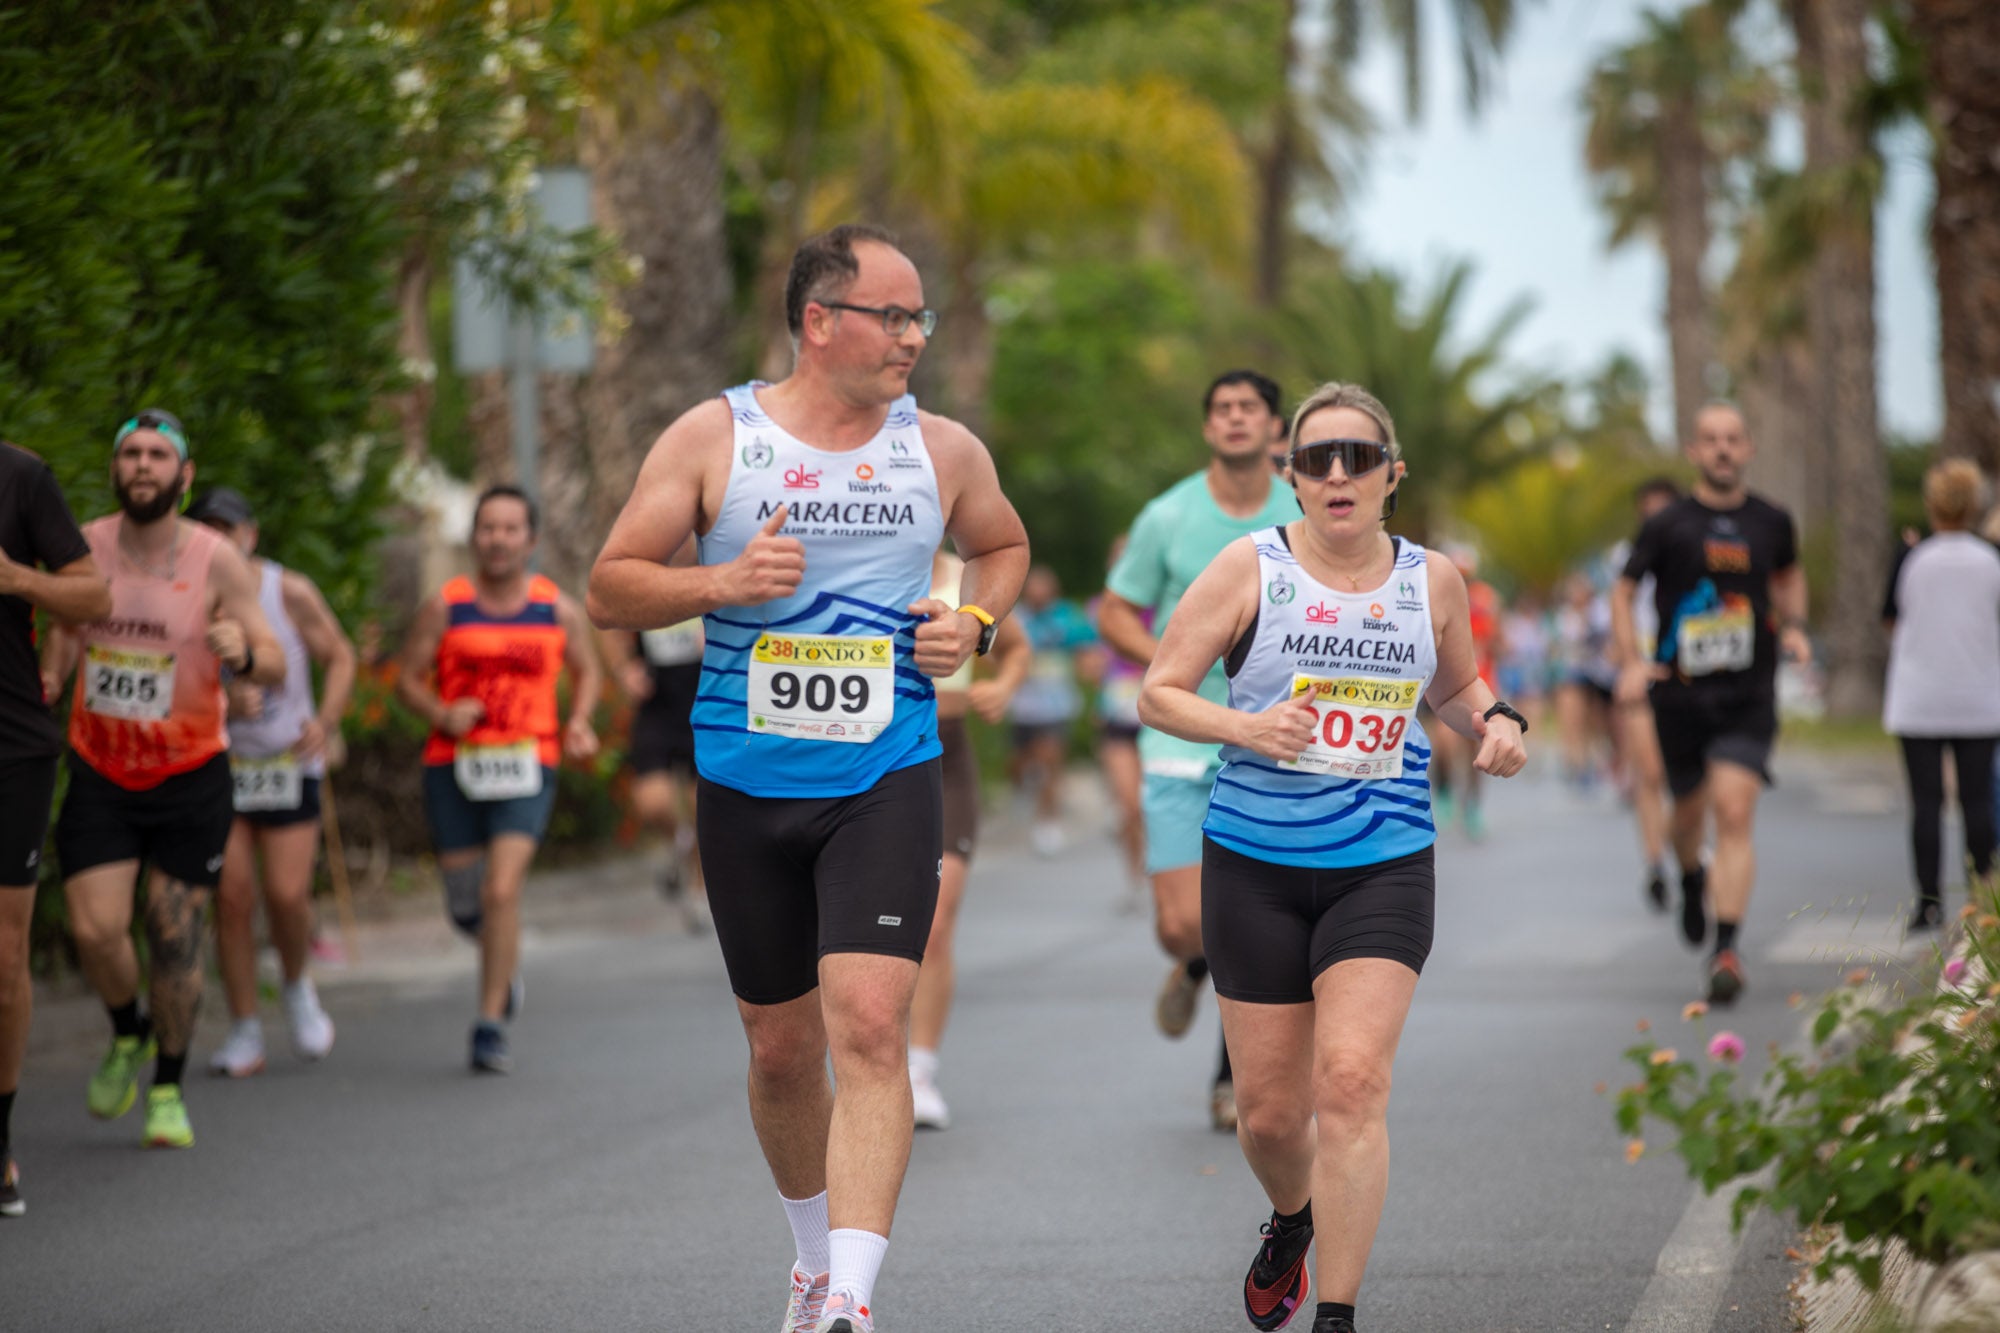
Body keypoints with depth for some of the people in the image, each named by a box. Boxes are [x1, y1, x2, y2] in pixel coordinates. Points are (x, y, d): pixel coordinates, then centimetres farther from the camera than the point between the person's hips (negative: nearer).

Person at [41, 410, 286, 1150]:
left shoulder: (215, 561, -11)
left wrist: (243, 654, -35)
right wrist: (47, 681, -5)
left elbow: (276, 666, -13)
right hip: (99, 773, 2)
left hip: (189, 776, -2)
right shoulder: (85, 546, -3)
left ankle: (169, 1089, 21)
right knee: (94, 930, -10)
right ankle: (127, 1034, 23)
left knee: (174, 936, 1)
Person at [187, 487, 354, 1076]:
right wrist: (223, 702, -26)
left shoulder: (290, 592, -9)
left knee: (288, 894, -10)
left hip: (288, 763, 0)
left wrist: (325, 722, -12)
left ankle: (298, 988, 22)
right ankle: (244, 1035, 5)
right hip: (217, 762, 0)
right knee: (231, 897, -6)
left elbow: (340, 657, 3)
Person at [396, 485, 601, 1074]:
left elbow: (585, 671, 20)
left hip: (525, 768, -1)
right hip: (453, 767, 1)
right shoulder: (444, 607, 0)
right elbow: (407, 679, 6)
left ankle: (490, 1026, -8)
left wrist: (578, 722, 1)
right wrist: (442, 714, -14)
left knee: (502, 892, -17)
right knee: (465, 907, 7)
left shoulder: (559, 610, 4)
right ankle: (505, 960, 43)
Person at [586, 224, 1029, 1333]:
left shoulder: (944, 451, 5)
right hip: (748, 784, 1)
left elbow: (1004, 545, 25)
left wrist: (974, 621, 4)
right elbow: (609, 590, 1)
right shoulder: (713, 437, -1)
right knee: (781, 1047, 11)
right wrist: (719, 583, -17)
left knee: (869, 1025, -18)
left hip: (887, 783, 0)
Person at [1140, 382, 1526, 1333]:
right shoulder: (1250, 568, -3)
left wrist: (1494, 724, 2)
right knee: (1268, 1111, 6)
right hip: (1255, 868, 0)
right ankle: (1290, 1222, 41)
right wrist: (1245, 727, -19)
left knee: (1351, 1083, -17)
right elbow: (1159, 693, -2)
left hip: (1384, 869, 0)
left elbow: (1455, 685, 24)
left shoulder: (1432, 580, 5)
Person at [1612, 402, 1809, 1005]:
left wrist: (1793, 626, 8)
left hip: (1748, 696, 0)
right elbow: (1624, 592, 6)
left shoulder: (1772, 522, 5)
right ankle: (1691, 880, 49)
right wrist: (1630, 662, -8)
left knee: (1735, 813, -15)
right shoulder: (1667, 525, -2)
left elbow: (1789, 574, 26)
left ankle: (1726, 949, -17)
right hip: (1679, 692, 0)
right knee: (1690, 808, 13)